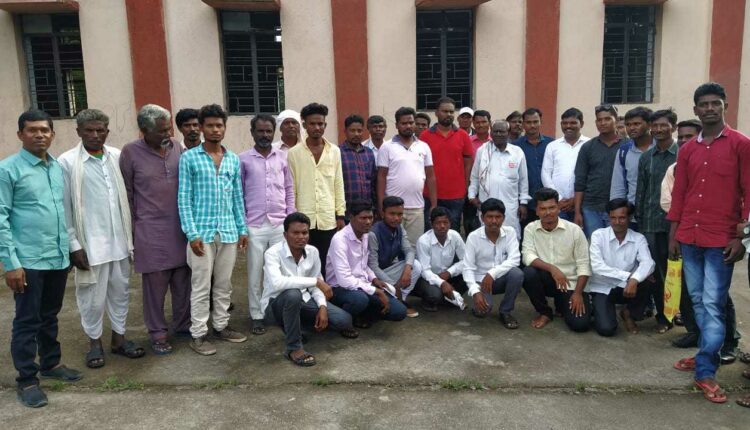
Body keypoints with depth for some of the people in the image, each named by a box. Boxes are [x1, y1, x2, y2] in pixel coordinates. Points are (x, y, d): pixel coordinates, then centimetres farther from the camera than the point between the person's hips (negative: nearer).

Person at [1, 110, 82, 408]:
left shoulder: (59, 167, 8)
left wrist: (69, 248, 13)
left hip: (59, 258, 5)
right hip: (29, 260, -5)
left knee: (50, 316, 19)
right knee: (27, 321, 5)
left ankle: (51, 363, 35)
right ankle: (26, 379, 18)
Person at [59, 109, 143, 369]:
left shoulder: (117, 156, 3)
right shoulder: (67, 162, -7)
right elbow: (64, 208, -6)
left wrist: (130, 232, 7)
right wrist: (74, 245, -9)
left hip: (119, 240, 4)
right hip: (90, 243, -3)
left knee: (120, 291, 14)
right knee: (93, 296, 9)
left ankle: (119, 338, 29)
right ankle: (94, 342, 27)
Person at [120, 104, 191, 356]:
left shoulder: (177, 147, 6)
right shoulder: (130, 152, -5)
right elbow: (127, 194, 0)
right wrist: (133, 228, 1)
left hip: (181, 228, 4)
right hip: (151, 231, -3)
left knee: (183, 281, 10)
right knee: (155, 284, 5)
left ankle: (183, 324, 27)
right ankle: (158, 333, 18)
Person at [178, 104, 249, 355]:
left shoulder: (234, 160, 9)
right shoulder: (189, 158, -3)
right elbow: (183, 198, -5)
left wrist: (242, 229, 8)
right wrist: (192, 233, -12)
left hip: (228, 231, 4)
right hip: (202, 231, -4)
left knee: (224, 284, 13)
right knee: (201, 286, 3)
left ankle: (221, 326, 26)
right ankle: (198, 334, 13)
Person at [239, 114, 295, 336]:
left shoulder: (283, 157, 7)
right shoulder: (243, 159, 0)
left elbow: (289, 188, 10)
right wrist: (241, 223, -2)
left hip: (280, 223, 2)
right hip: (254, 225, -2)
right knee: (255, 273, 5)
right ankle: (257, 316, 16)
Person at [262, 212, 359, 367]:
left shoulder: (313, 251, -4)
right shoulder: (273, 253, -23)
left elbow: (315, 286, 5)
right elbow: (277, 283, -41)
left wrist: (322, 306, -14)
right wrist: (316, 281, -36)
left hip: (303, 301, 6)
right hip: (276, 304, -5)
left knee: (344, 320, -11)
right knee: (293, 294, -40)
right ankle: (294, 347, -19)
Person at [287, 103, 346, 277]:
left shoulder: (335, 151, 5)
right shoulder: (294, 153, 0)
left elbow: (338, 185, 7)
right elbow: (291, 188, 2)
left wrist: (340, 214, 4)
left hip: (328, 219, 2)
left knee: (327, 265, 7)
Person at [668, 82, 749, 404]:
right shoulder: (687, 150, 11)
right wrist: (673, 235, 9)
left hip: (721, 240, -4)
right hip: (689, 238, 5)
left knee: (713, 304, -4)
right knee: (698, 301, 13)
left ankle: (705, 371, 3)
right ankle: (707, 353, 27)